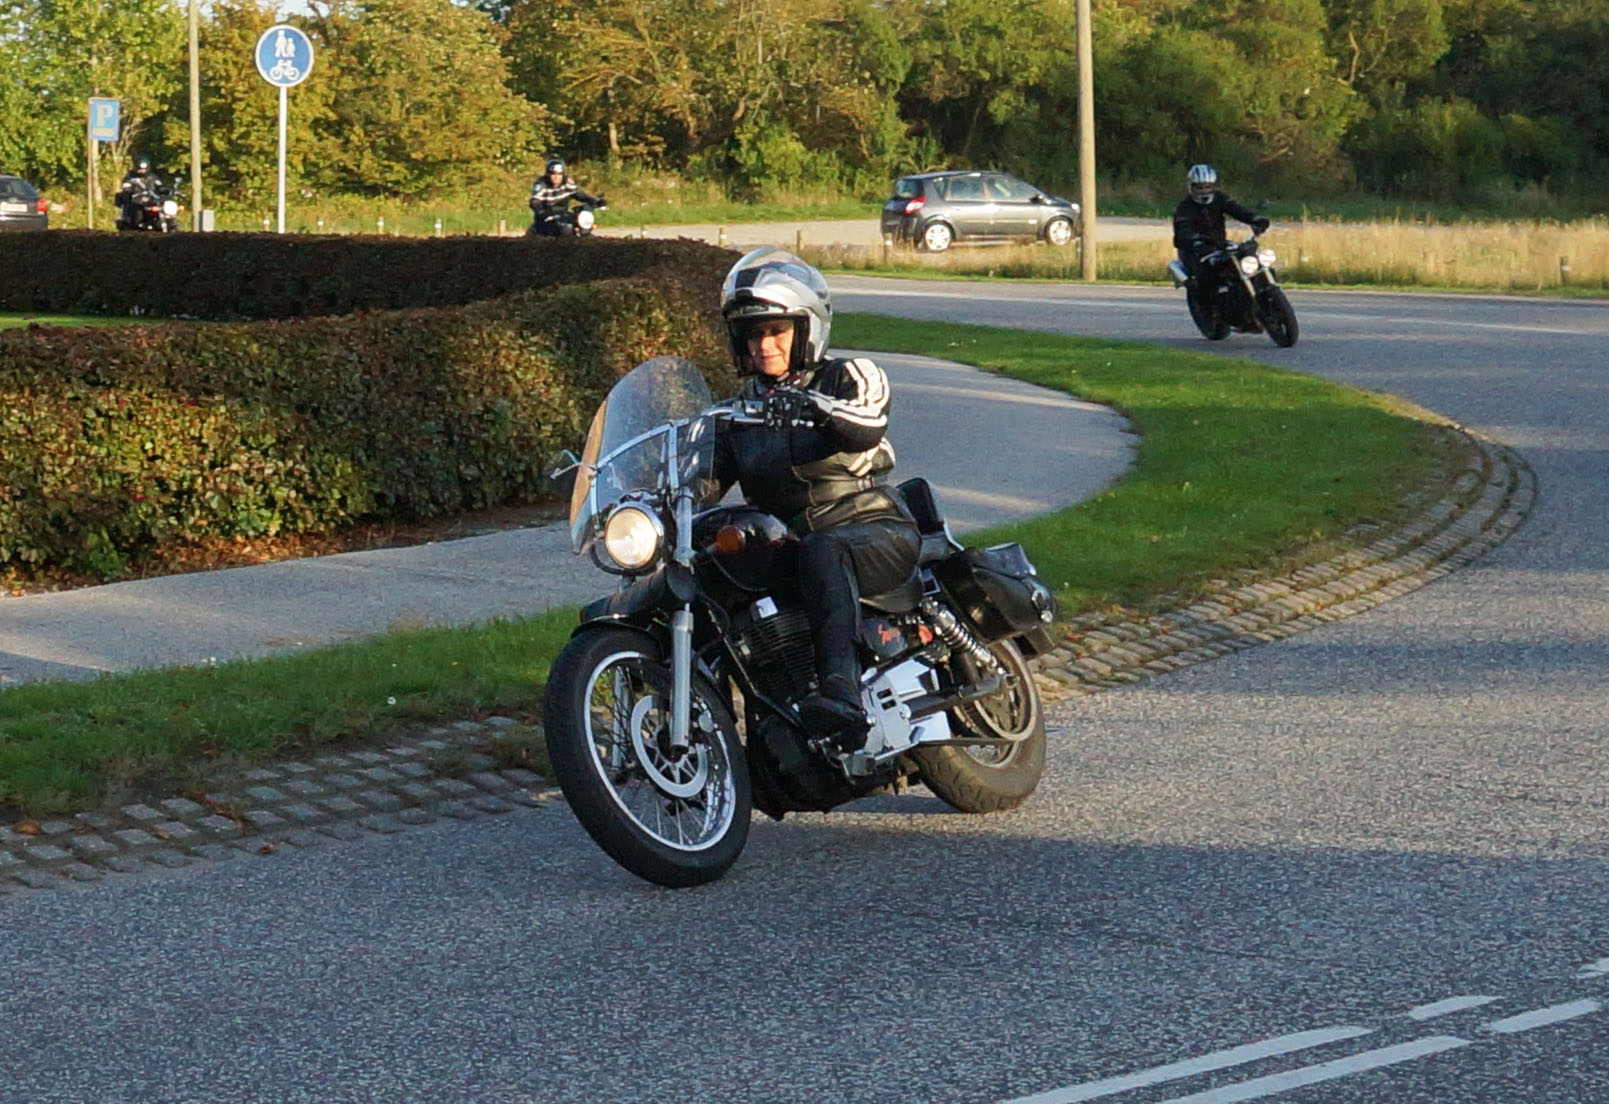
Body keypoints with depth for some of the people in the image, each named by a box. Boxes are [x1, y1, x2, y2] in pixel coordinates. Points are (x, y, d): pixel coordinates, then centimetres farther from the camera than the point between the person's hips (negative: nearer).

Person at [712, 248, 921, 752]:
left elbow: (868, 427, -19)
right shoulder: (743, 405, 19)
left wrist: (812, 403, -38)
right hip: (790, 542, 5)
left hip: (876, 529, -5)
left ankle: (842, 693, -59)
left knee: (822, 551, -40)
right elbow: (710, 475, 11)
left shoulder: (848, 376, 4)